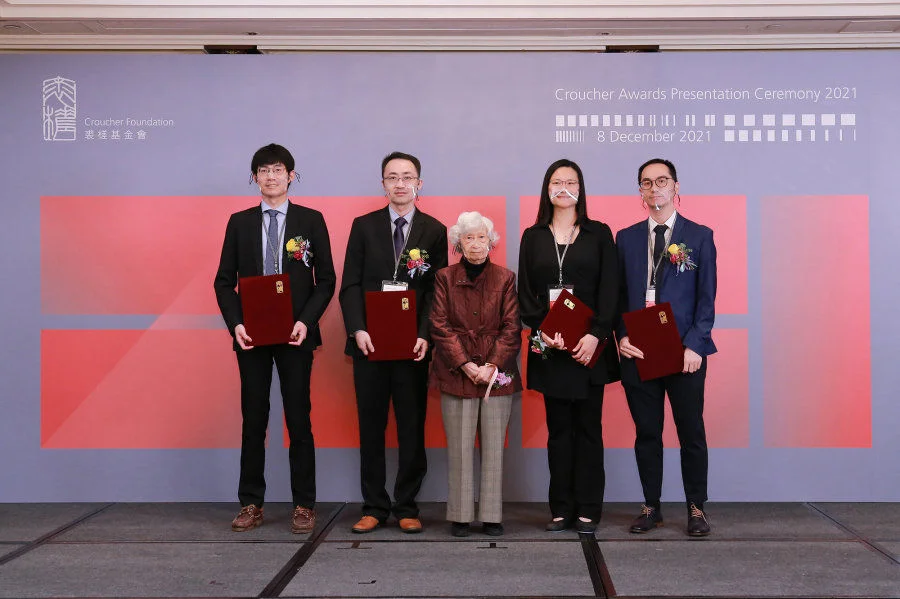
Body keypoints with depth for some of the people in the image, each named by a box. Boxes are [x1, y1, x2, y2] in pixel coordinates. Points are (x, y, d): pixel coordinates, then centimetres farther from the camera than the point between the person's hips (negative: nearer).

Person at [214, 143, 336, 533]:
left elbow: (326, 280, 2)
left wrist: (306, 321, -12)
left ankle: (304, 505, 10)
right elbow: (224, 281, 8)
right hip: (251, 335, 2)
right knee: (253, 420, 7)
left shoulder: (311, 220, 3)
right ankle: (251, 504, 15)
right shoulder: (240, 223, 8)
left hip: (295, 334, -2)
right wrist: (235, 323, -7)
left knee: (299, 420, 2)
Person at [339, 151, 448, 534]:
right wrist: (357, 329, -11)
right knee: (371, 427, 6)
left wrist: (424, 336, -11)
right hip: (369, 343, 1)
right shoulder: (364, 226, 7)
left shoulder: (434, 231, 6)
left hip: (413, 345, -1)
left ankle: (407, 508, 15)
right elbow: (350, 285, 3)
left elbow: (437, 290, 1)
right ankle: (374, 507, 16)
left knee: (412, 427, 4)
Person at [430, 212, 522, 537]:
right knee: (459, 446, 1)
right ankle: (460, 515, 9)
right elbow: (440, 327, -1)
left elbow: (511, 328, 2)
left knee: (494, 446, 2)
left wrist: (492, 366, -10)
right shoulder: (445, 278, 6)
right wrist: (466, 365, -10)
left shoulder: (505, 278, 7)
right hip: (456, 372, 0)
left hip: (497, 373, 1)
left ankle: (492, 515, 10)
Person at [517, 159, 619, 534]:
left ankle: (588, 510, 8)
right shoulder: (533, 237, 10)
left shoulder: (598, 234, 5)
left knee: (588, 426, 2)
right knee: (558, 428, 5)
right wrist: (542, 330, -10)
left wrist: (597, 334, -14)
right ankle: (562, 509, 11)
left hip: (590, 345, -1)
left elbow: (609, 290, -2)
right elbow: (525, 293, 5)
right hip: (549, 346, 1)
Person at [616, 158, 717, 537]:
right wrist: (622, 336, -4)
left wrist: (694, 346, -10)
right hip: (638, 351, 2)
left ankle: (696, 508, 18)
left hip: (685, 351, -2)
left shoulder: (699, 236, 3)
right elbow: (619, 295, 11)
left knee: (692, 433, 5)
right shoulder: (626, 238, 10)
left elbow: (707, 297, -1)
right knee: (647, 433, 8)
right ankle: (651, 507, 19)